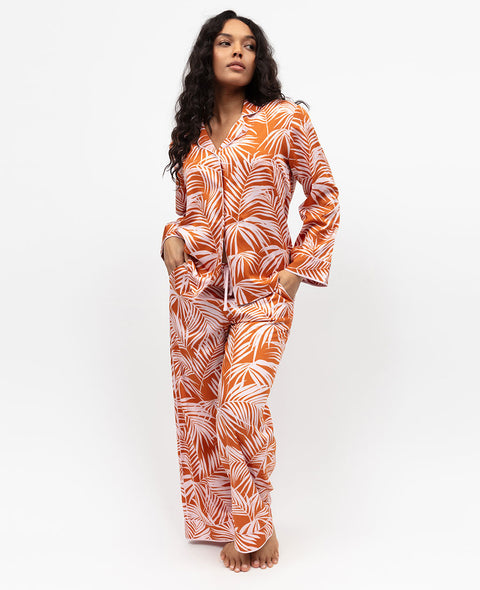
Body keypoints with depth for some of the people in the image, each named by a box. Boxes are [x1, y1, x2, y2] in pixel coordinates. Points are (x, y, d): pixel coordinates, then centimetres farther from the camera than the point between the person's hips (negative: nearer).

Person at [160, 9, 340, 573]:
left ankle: (256, 524, 7)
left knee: (242, 405, -17)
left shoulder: (284, 120, -1)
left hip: (263, 291, -4)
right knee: (197, 405, 7)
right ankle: (219, 519, 26)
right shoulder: (190, 132, 11)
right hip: (197, 287, 4)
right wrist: (173, 239, 1)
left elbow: (324, 199, 3)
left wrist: (299, 268, -3)